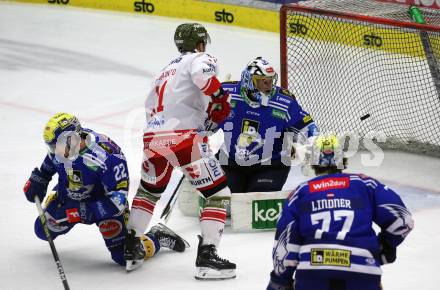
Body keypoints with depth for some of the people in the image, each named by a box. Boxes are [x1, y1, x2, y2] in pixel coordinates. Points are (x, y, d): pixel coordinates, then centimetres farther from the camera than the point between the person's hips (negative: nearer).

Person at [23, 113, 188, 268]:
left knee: (124, 256, -15)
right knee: (44, 230, 11)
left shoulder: (107, 157, -37)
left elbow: (117, 200, -35)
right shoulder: (61, 146, -18)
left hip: (104, 202, -6)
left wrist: (81, 212, -39)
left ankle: (158, 237, 12)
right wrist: (36, 181, 8)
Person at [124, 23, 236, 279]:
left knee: (148, 190, 31)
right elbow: (202, 74, -18)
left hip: (153, 137, 7)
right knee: (218, 194, 1)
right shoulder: (200, 58, 8)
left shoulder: (165, 71, 31)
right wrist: (221, 98, -8)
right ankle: (207, 255, -8)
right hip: (184, 137, -7)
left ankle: (130, 248, 29)